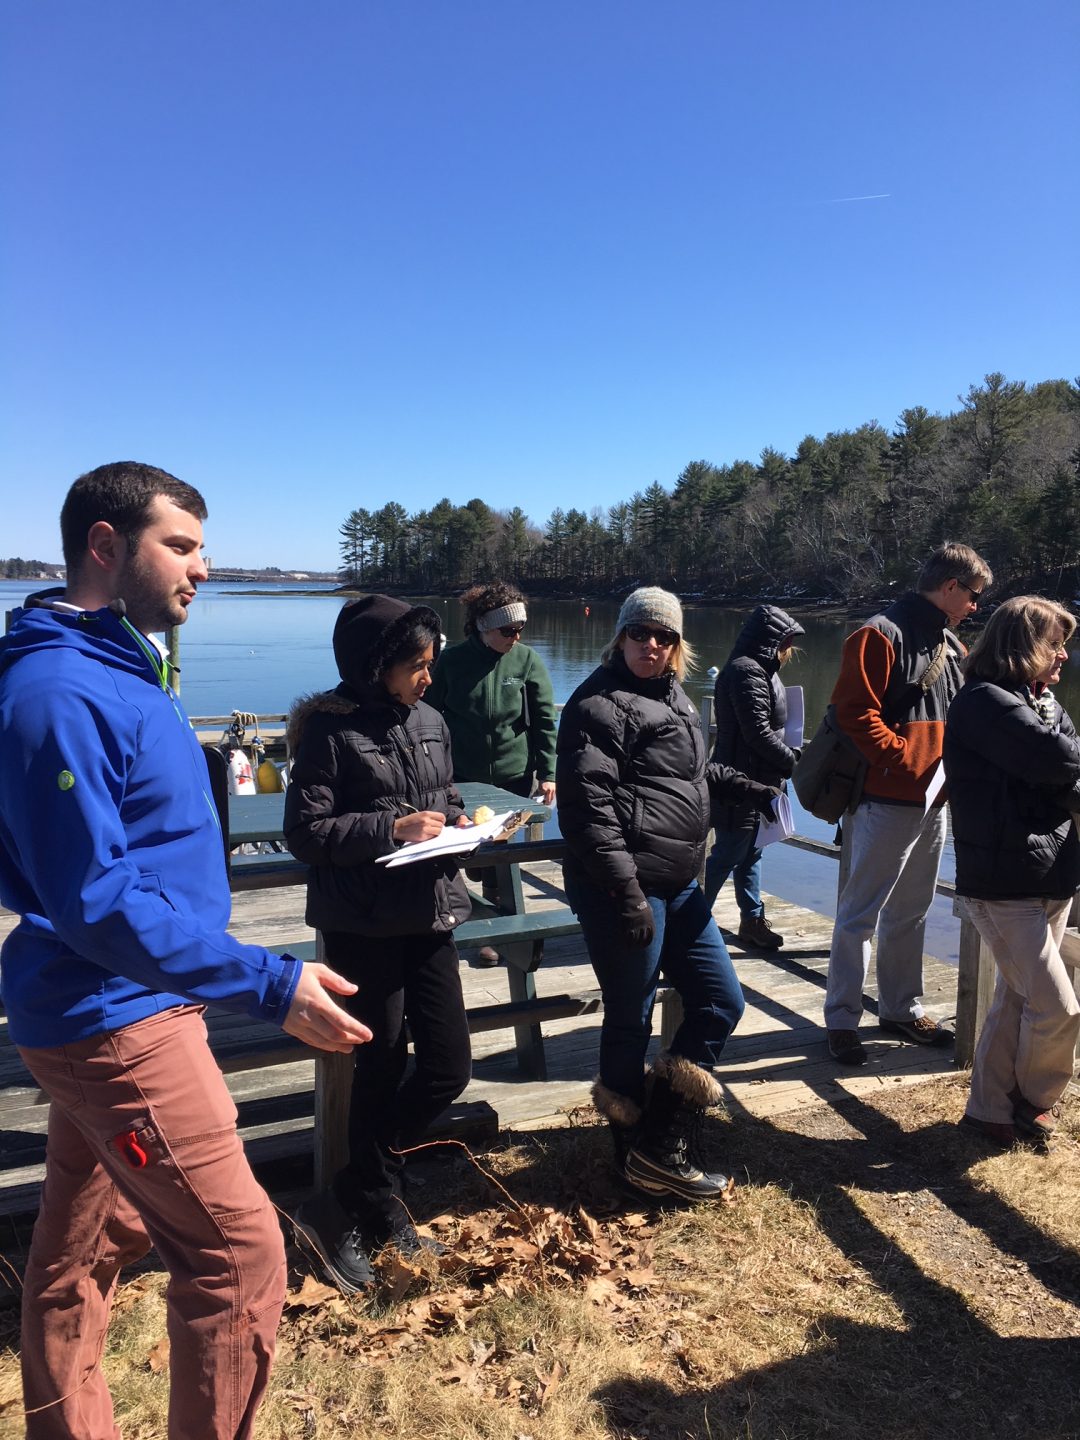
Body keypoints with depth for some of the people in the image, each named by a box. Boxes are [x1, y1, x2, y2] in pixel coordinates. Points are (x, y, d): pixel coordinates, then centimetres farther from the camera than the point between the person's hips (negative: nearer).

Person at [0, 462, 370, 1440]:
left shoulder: (114, 667, 9)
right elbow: (99, 904, -27)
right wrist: (271, 985, -28)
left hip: (109, 1014, 10)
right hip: (117, 1019, -10)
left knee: (82, 1249, 22)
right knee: (241, 1257, -1)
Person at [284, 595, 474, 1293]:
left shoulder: (430, 722, 7)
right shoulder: (330, 728, -12)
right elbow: (306, 830, -15)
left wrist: (460, 823, -3)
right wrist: (392, 829, -22)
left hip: (429, 917, 7)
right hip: (362, 925, -6)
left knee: (449, 1068, 7)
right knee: (382, 1069, 7)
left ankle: (349, 1201, 25)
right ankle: (380, 1212, 30)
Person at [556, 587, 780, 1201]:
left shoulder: (674, 697, 16)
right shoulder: (601, 703, -12)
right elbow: (587, 804, -21)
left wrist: (747, 788, 25)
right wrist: (626, 891, -25)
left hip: (679, 887, 10)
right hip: (623, 891, -9)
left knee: (721, 1000, 13)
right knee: (631, 1022, 4)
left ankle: (661, 1146, 20)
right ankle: (641, 1155, 23)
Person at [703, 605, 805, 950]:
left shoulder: (760, 670, 16)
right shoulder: (746, 672, -18)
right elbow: (759, 733, -22)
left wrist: (791, 757, 3)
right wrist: (795, 762, -14)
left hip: (758, 783, 10)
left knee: (751, 855, 16)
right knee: (727, 855, -1)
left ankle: (752, 921, 25)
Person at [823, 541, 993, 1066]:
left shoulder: (950, 644, 16)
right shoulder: (882, 634, -11)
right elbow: (856, 714, -19)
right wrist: (909, 762, -20)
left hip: (934, 802, 9)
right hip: (886, 802, -9)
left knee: (910, 913, 18)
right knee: (860, 914, 0)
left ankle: (901, 1009, 30)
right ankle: (842, 1020, 9)